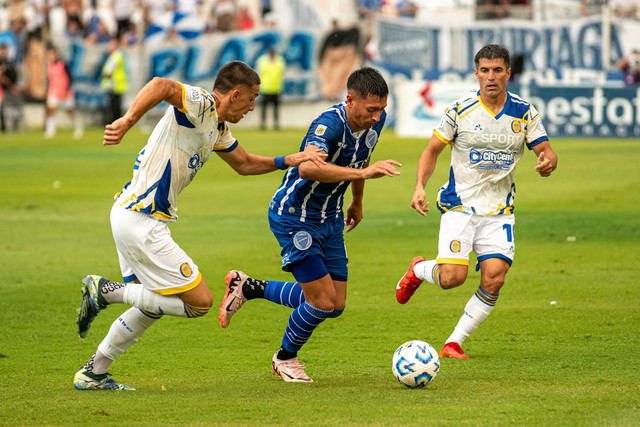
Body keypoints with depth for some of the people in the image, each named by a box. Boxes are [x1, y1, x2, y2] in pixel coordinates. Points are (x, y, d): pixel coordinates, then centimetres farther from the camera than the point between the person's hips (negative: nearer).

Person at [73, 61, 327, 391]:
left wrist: (289, 161, 20)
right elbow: (162, 86, -36)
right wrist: (127, 121, -48)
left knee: (152, 307, 23)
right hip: (140, 223, -10)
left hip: (132, 216, 10)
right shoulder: (200, 105, -15)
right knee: (199, 302, -5)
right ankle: (106, 291, -4)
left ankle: (93, 373, 27)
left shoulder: (217, 127, 16)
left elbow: (245, 164, 31)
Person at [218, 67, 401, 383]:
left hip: (330, 219, 8)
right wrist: (363, 172, -57)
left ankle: (249, 288, 24)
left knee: (335, 305, 6)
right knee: (323, 301, -12)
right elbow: (308, 168, -50)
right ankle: (286, 358, 18)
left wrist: (357, 201, 27)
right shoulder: (329, 124, -30)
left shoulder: (375, 120, -6)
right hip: (293, 217, -8)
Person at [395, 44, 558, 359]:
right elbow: (433, 150, 4)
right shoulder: (460, 111, -6)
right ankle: (418, 269, 20)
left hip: (499, 211, 2)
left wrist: (548, 162, -24)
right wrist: (419, 187, -11)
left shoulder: (524, 112, -1)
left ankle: (454, 342, 1)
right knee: (452, 277, -16)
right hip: (460, 206, -2)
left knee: (494, 279, -14)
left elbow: (546, 151, 1)